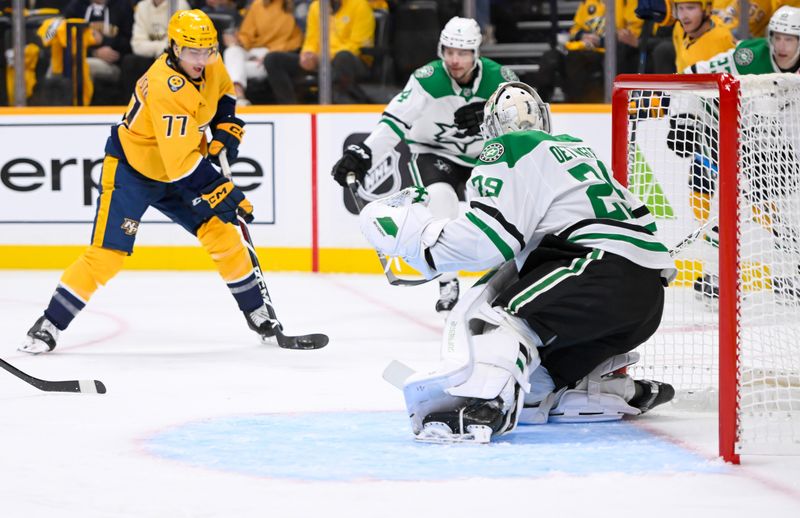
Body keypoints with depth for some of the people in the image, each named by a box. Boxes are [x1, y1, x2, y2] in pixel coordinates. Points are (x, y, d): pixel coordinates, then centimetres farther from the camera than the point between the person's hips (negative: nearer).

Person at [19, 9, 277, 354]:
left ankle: (257, 314, 12)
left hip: (176, 170, 7)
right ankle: (50, 325, -5)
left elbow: (224, 94, 18)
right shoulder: (166, 88, -34)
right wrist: (223, 193, -33)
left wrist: (225, 131, 0)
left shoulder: (210, 64, -9)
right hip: (129, 169, -7)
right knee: (107, 254, -14)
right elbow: (181, 162, -36)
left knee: (222, 233, -2)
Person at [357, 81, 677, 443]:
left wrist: (417, 233, 0)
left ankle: (479, 405, -44)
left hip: (605, 273, -8)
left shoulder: (510, 150, 4)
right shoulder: (577, 148, 31)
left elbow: (489, 237, -10)